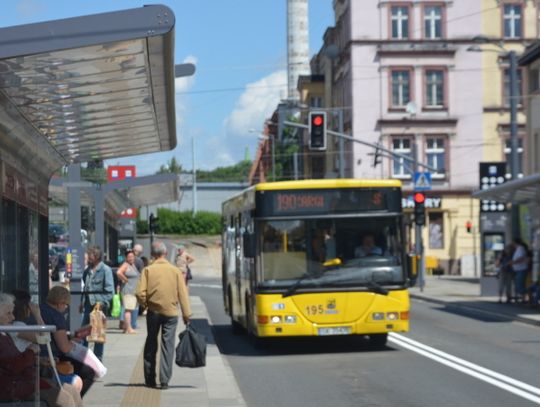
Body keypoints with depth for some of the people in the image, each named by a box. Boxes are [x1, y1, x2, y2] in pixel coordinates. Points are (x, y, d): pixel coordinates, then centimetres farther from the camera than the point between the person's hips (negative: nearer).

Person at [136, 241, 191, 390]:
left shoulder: (148, 270, -5)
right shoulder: (175, 270, -3)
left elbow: (140, 293, -10)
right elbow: (183, 294, -3)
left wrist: (145, 305, 9)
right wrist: (186, 314, 1)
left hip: (153, 312, 0)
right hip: (171, 312, 0)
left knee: (151, 345, 13)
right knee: (167, 346, 3)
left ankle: (150, 379, 18)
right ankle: (164, 380, -2)